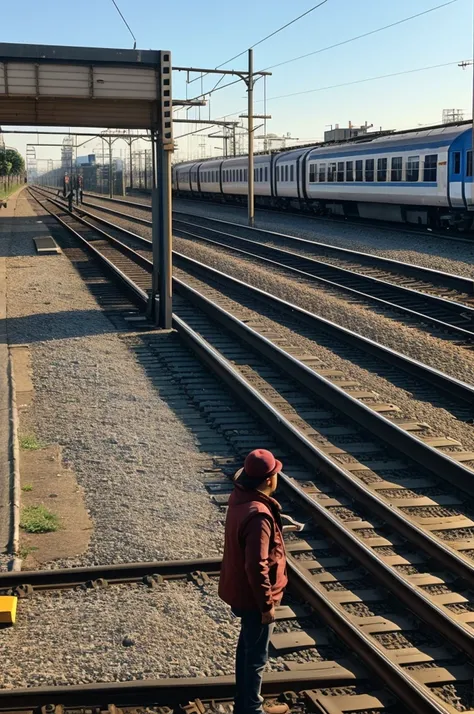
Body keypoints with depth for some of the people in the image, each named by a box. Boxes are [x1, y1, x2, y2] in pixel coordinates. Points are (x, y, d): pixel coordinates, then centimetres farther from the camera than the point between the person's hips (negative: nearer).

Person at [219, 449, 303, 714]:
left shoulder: (240, 498, -2)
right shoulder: (258, 515, -32)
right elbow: (257, 566, -30)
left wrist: (278, 526, 19)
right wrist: (267, 605, -21)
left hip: (240, 590, 10)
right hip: (253, 597, -10)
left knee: (247, 648, 25)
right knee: (256, 657, 9)